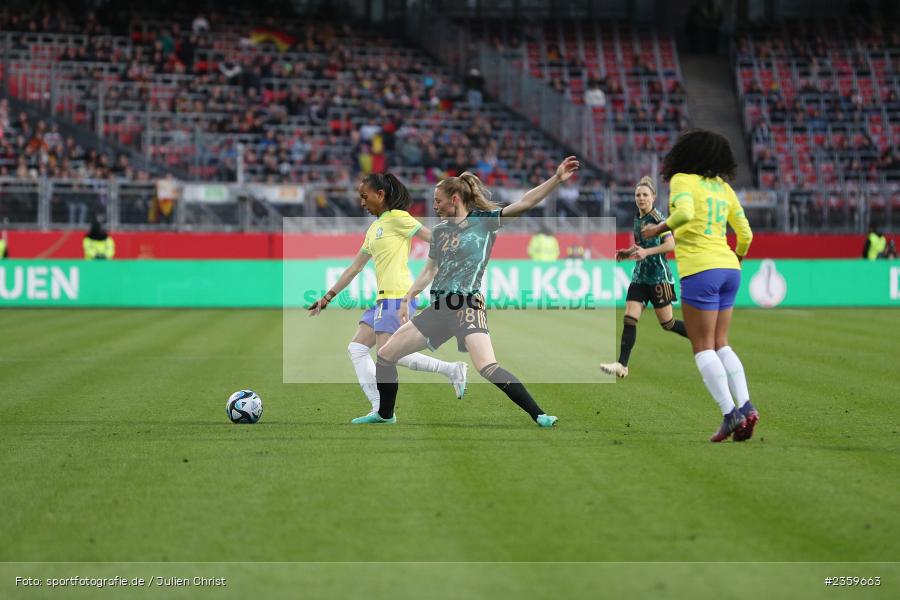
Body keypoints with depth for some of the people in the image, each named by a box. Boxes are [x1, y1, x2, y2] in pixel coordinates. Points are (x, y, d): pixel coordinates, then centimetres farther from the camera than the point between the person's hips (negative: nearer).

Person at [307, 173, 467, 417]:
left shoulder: (397, 218, -5)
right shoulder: (374, 228, 21)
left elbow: (435, 239, -10)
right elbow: (354, 268, 26)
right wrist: (327, 298, 26)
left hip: (398, 296, -9)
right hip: (384, 298, 9)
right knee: (356, 348, 4)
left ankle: (452, 370, -9)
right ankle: (379, 409, 0)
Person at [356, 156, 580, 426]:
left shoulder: (485, 220, -4)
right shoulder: (439, 231, 14)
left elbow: (524, 204, -14)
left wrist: (556, 179, -24)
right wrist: (408, 298, 19)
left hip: (469, 306, -7)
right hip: (438, 309, 7)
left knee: (488, 368, -27)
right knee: (386, 354, 10)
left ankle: (539, 416, -21)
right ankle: (385, 414, 29)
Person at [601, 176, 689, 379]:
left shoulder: (657, 217, -11)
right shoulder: (638, 219, 12)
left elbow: (670, 244, -21)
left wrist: (646, 252, -28)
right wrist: (627, 253, 11)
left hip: (659, 276, -7)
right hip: (640, 275, 7)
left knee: (667, 323, 1)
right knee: (629, 319, -7)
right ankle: (622, 365, -11)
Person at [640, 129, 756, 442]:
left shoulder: (682, 180, -1)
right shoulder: (723, 187, 16)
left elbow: (685, 213, -22)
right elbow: (745, 234, 17)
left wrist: (657, 229, -7)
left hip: (700, 269, -6)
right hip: (728, 268, 6)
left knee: (703, 348, -2)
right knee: (720, 345, 12)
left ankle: (730, 414, -13)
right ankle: (745, 405, -4)